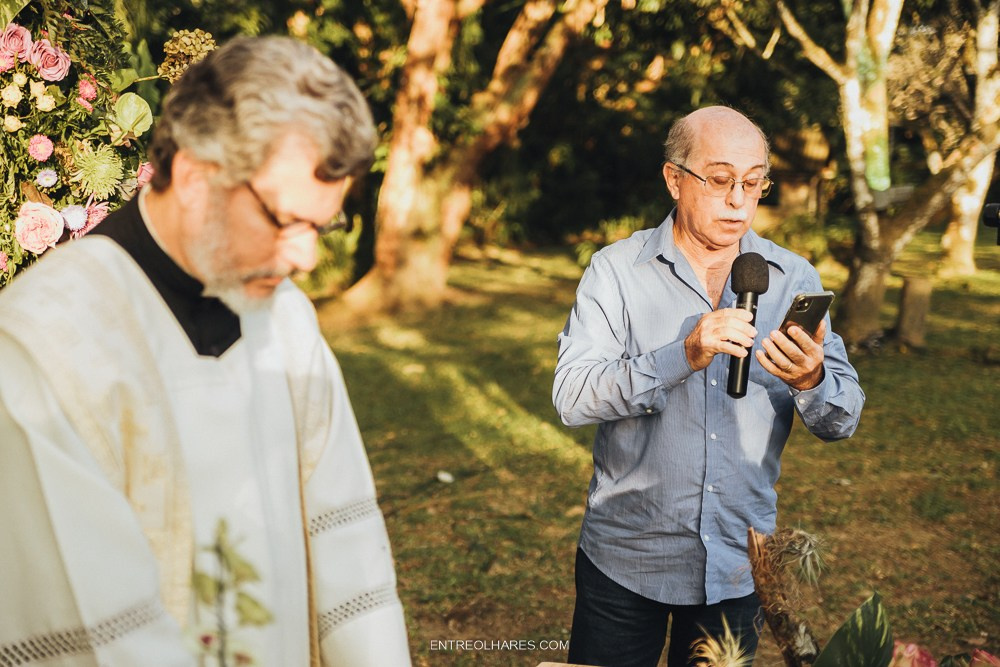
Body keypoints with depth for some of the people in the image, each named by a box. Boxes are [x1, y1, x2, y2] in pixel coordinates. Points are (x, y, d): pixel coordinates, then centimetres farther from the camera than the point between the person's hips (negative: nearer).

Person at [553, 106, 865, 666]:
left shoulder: (794, 279, 0)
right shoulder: (617, 271, -7)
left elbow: (844, 421, -3)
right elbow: (572, 398, -18)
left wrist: (812, 382, -26)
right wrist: (684, 356, -31)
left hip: (739, 568, 2)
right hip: (626, 560, -2)